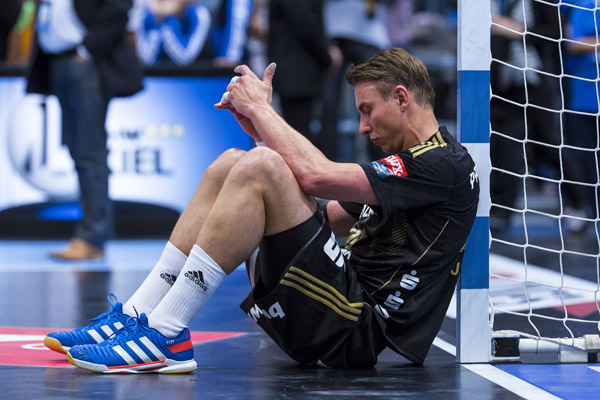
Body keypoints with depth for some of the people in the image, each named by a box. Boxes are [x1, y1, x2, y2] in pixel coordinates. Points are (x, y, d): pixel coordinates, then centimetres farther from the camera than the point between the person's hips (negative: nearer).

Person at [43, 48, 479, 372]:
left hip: (357, 334, -10)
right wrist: (263, 128, 16)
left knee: (258, 167, -23)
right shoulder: (407, 162, 25)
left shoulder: (447, 164, -8)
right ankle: (135, 316, 0)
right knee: (232, 164, 8)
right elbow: (322, 216, 24)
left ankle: (164, 336, -23)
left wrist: (260, 107, -3)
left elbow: (316, 176, -18)